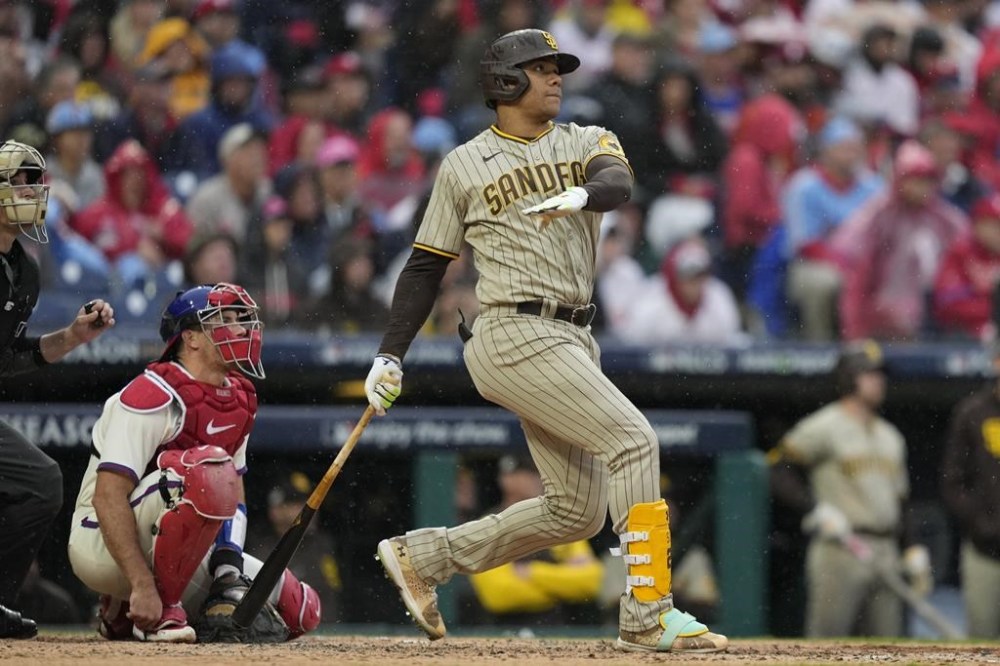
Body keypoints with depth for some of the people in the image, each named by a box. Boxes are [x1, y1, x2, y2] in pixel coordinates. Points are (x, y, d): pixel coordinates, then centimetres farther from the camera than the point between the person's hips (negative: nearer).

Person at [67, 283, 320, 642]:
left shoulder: (239, 400, 9)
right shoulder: (154, 396, -18)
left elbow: (233, 493, 12)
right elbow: (108, 497, -25)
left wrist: (229, 565, -7)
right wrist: (143, 585, -33)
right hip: (104, 545, -9)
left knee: (300, 611, 5)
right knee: (209, 470, -33)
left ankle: (124, 612, 14)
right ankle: (159, 611, -22)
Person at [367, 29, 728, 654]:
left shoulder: (588, 143, 14)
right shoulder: (464, 166, 6)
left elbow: (619, 182, -9)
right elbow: (426, 266, 10)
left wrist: (581, 195, -33)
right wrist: (391, 355, 4)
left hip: (573, 340, 6)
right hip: (516, 336, -6)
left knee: (578, 510, 6)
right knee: (632, 439, -20)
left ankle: (423, 556, 19)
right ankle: (649, 616, -23)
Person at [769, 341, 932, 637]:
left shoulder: (890, 436, 20)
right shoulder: (822, 428, -3)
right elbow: (779, 473, -8)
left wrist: (914, 549, 16)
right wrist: (819, 512, -16)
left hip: (886, 554, 7)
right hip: (838, 552, -7)